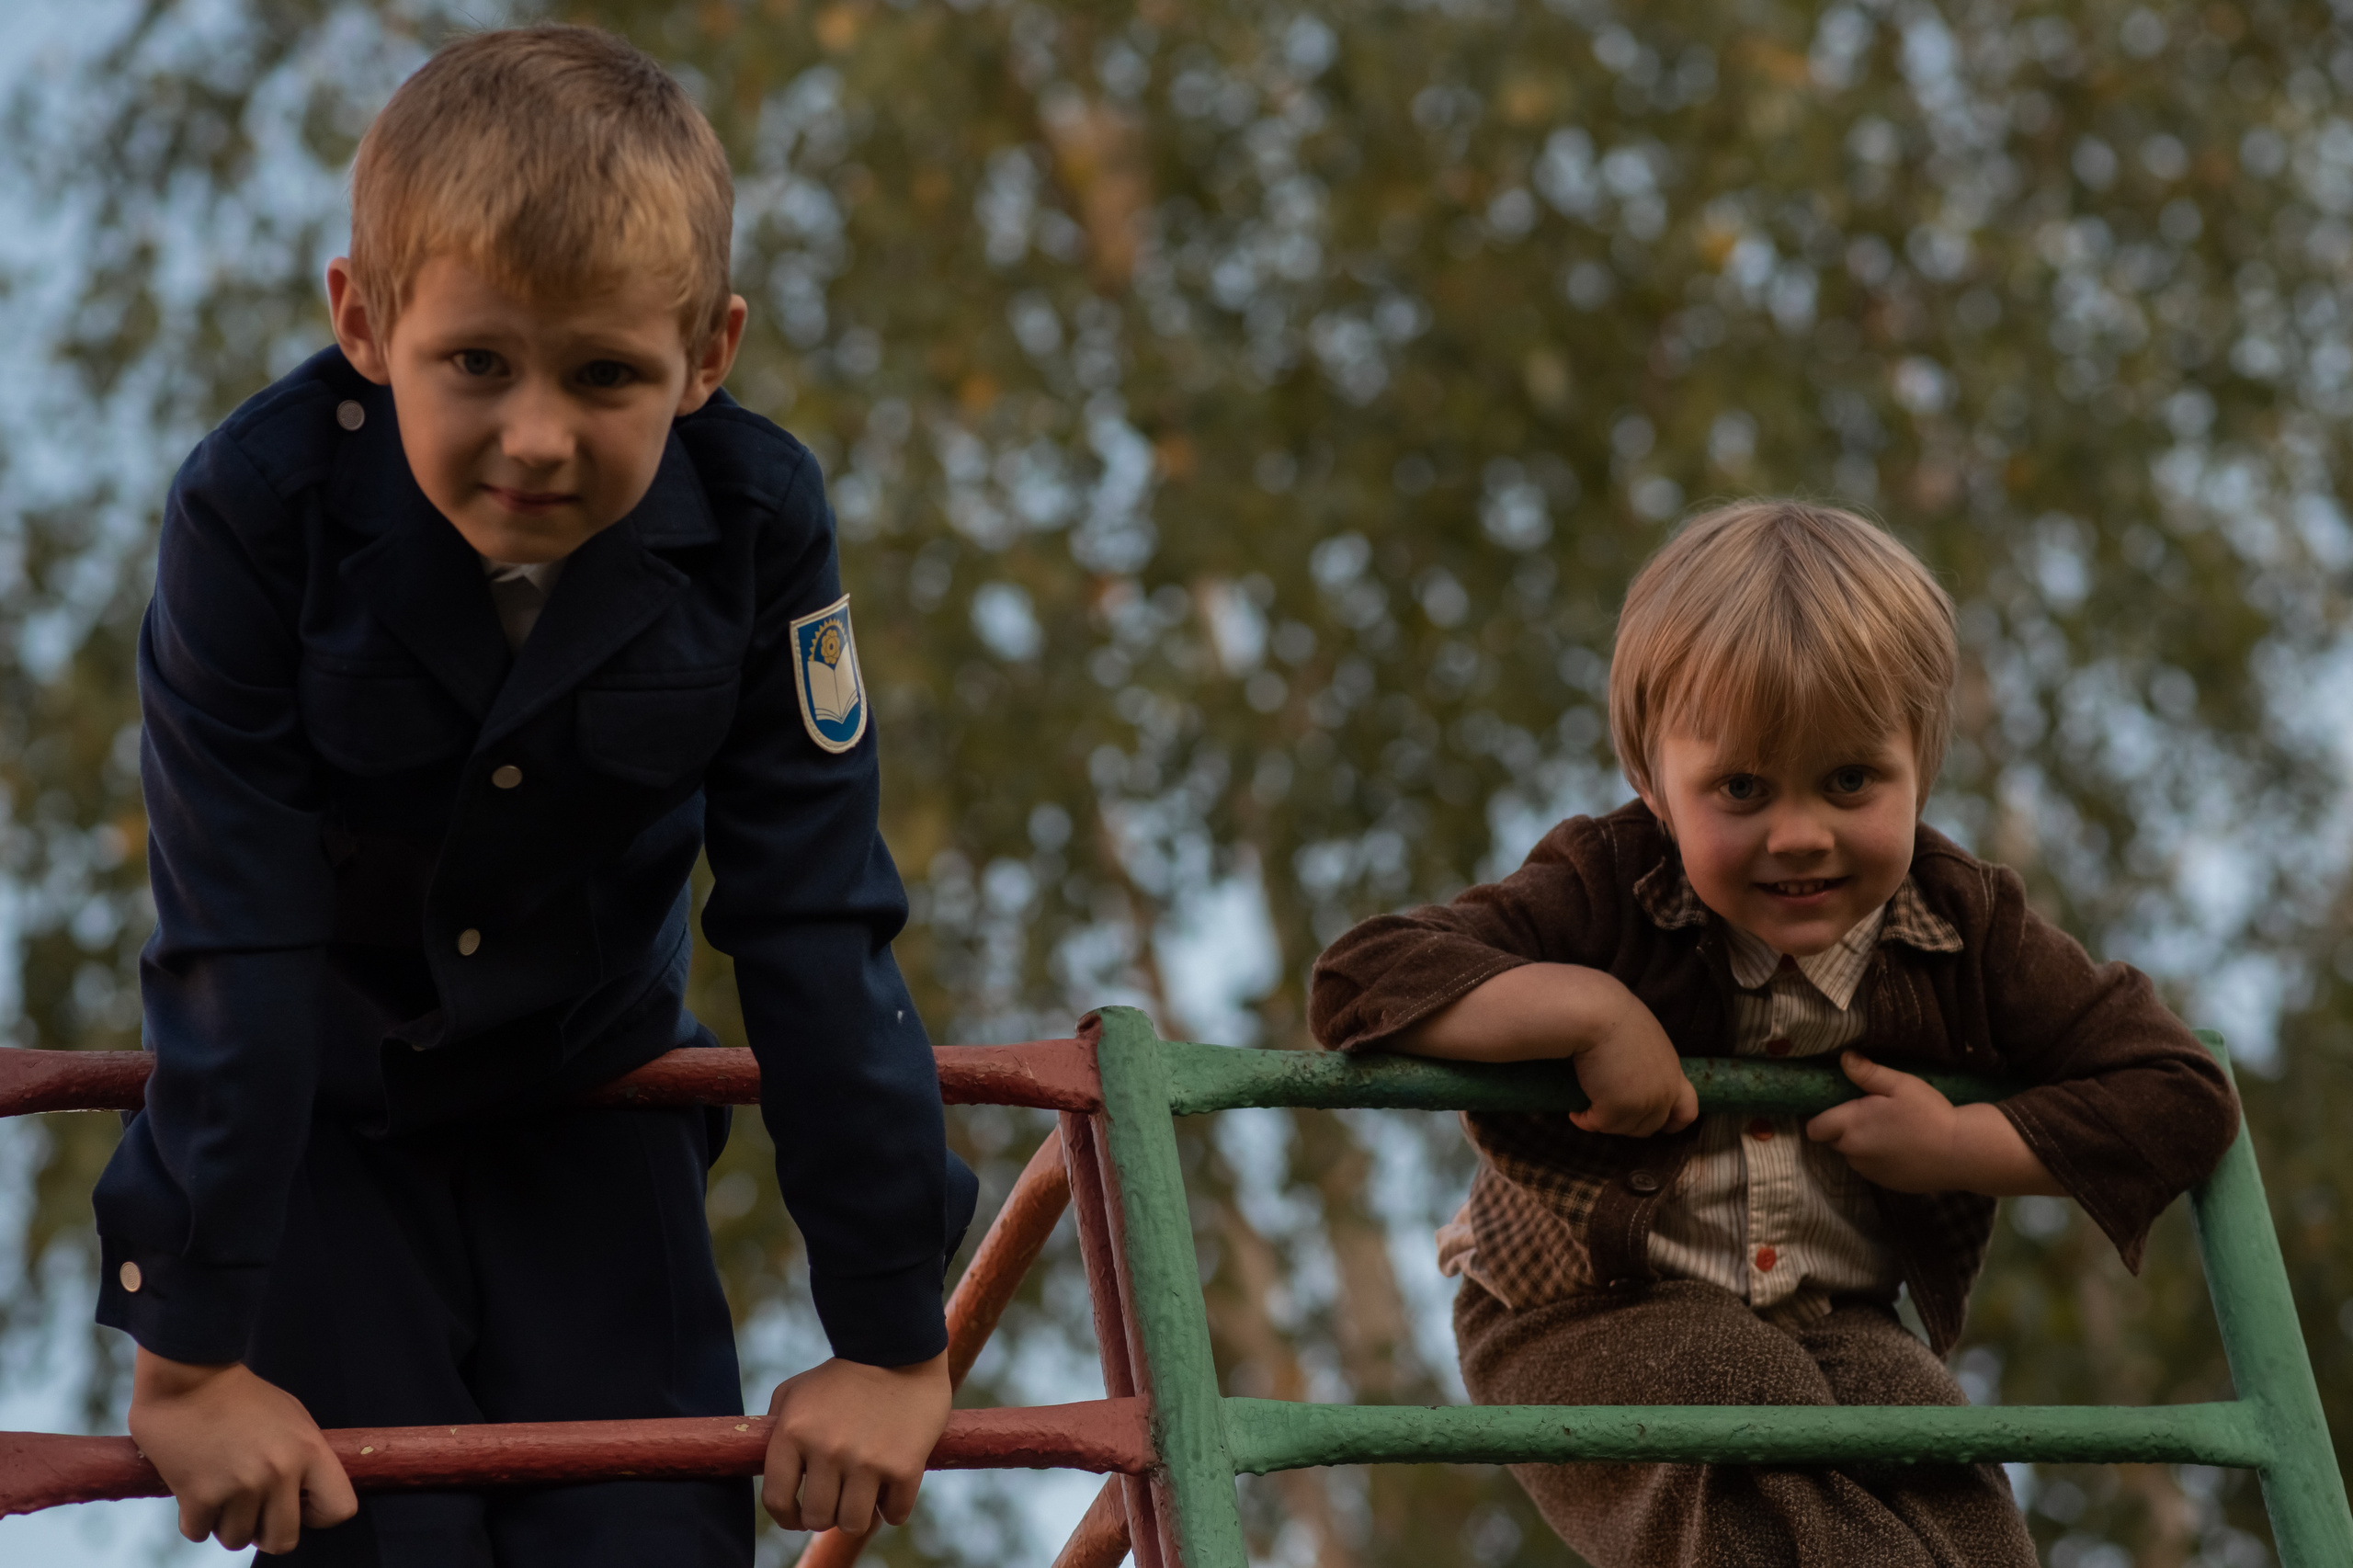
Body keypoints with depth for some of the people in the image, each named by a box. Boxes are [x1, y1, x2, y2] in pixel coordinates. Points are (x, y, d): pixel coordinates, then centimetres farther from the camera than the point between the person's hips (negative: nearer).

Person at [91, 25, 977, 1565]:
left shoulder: (758, 528, -24)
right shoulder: (257, 514, -30)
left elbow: (816, 923, -19)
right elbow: (235, 942, -27)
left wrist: (892, 1334, -16)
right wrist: (193, 1351, -23)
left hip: (585, 1094, 2)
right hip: (316, 1104, -2)